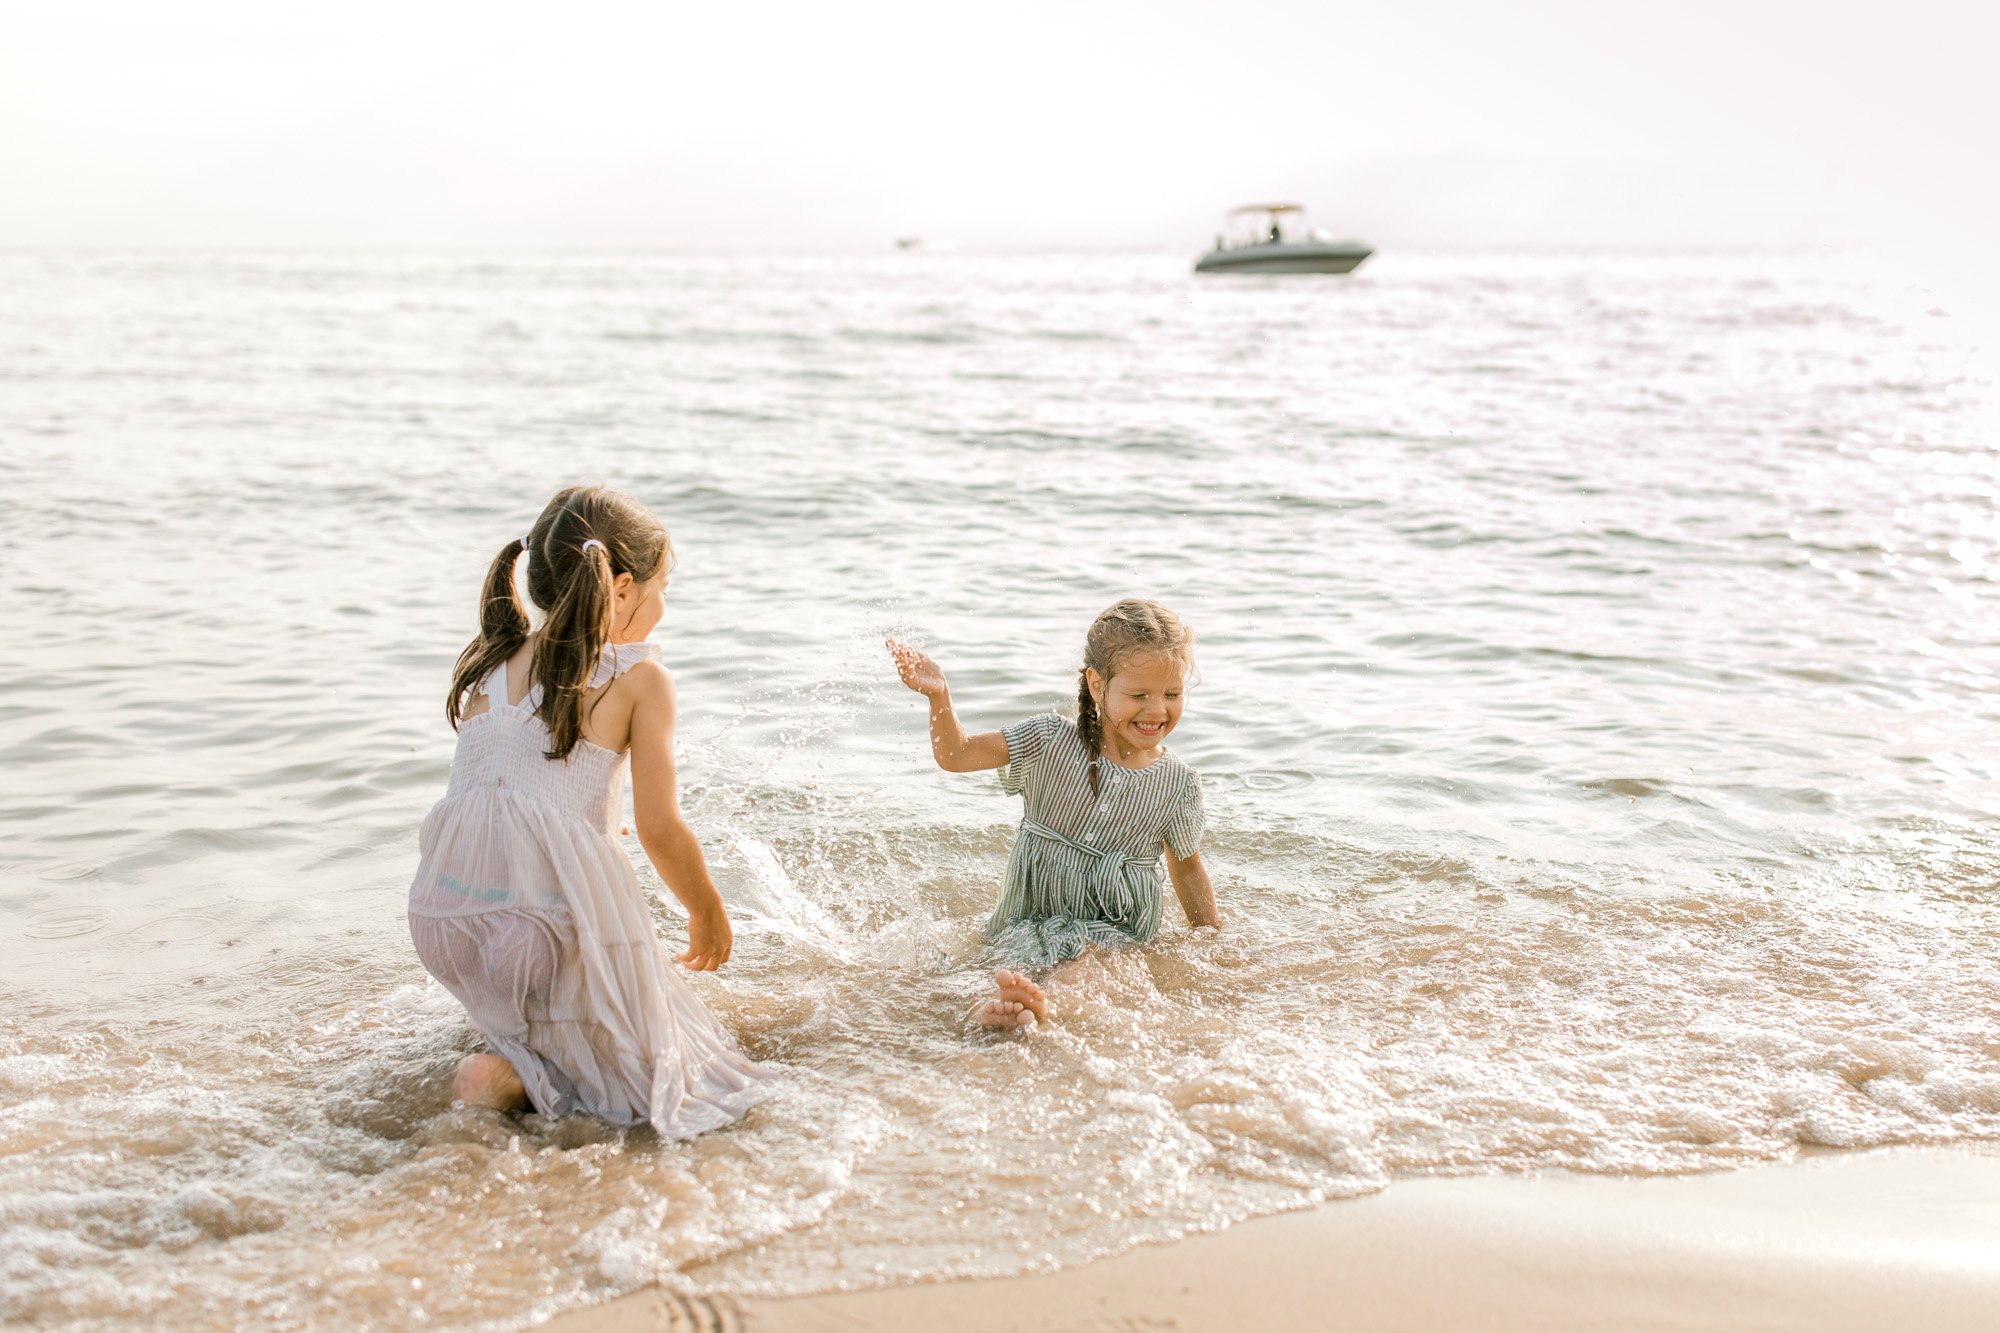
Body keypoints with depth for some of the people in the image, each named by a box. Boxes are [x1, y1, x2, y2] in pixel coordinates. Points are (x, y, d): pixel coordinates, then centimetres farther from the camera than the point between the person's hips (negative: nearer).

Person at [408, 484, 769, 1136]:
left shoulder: (489, 664, 13)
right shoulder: (639, 677, -2)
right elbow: (660, 829, -5)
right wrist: (709, 915, 11)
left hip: (441, 917, 7)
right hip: (556, 925, -7)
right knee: (660, 1066, 13)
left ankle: (517, 1053, 8)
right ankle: (514, 1077, -10)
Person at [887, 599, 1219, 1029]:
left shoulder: (1178, 784, 0)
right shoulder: (1051, 741, -5)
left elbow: (1187, 866, 15)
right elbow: (956, 755, -5)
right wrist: (938, 696, -23)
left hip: (1115, 928, -2)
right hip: (1031, 917, 2)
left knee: (1083, 965, -36)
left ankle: (1040, 1005, -62)